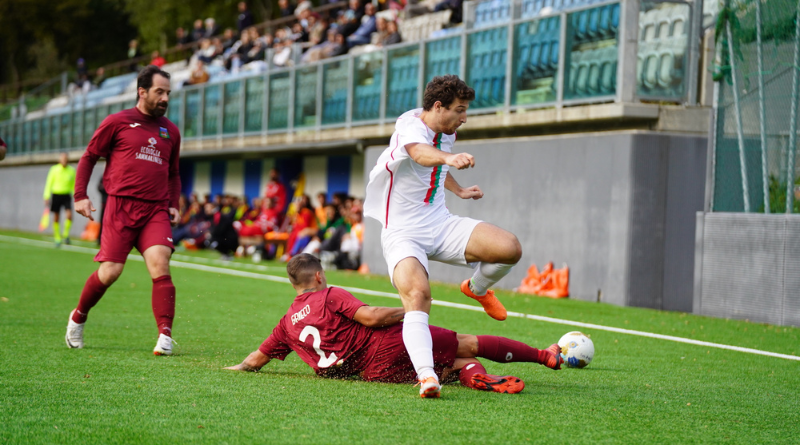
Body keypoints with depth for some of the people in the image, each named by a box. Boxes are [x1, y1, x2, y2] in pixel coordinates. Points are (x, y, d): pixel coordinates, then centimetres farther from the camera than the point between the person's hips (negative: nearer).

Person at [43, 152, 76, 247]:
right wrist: (46, 197, -4)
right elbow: (49, 183, 0)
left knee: (69, 215, -18)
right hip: (56, 195, -1)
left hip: (67, 195, 1)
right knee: (56, 218, 3)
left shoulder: (72, 170, 1)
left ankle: (66, 235, 3)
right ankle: (57, 239, 15)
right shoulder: (54, 169, -3)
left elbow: (73, 185, 11)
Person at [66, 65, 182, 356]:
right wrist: (80, 196, 2)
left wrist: (174, 205, 14)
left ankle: (165, 336, -19)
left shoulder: (170, 131, 17)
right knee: (110, 272, -5)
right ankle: (78, 318, 22)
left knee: (160, 265, -17)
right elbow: (88, 157, 10)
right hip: (121, 205, -3)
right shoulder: (118, 122, 4)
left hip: (157, 211, 3)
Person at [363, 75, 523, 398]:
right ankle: (426, 375, -41)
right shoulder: (410, 125, -18)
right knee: (417, 295, -33)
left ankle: (477, 288, 17)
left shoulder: (447, 133, 8)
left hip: (441, 225, 7)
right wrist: (449, 158, -65)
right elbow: (419, 153, -45)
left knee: (510, 248, -15)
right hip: (403, 233, -6)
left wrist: (459, 191, 42)